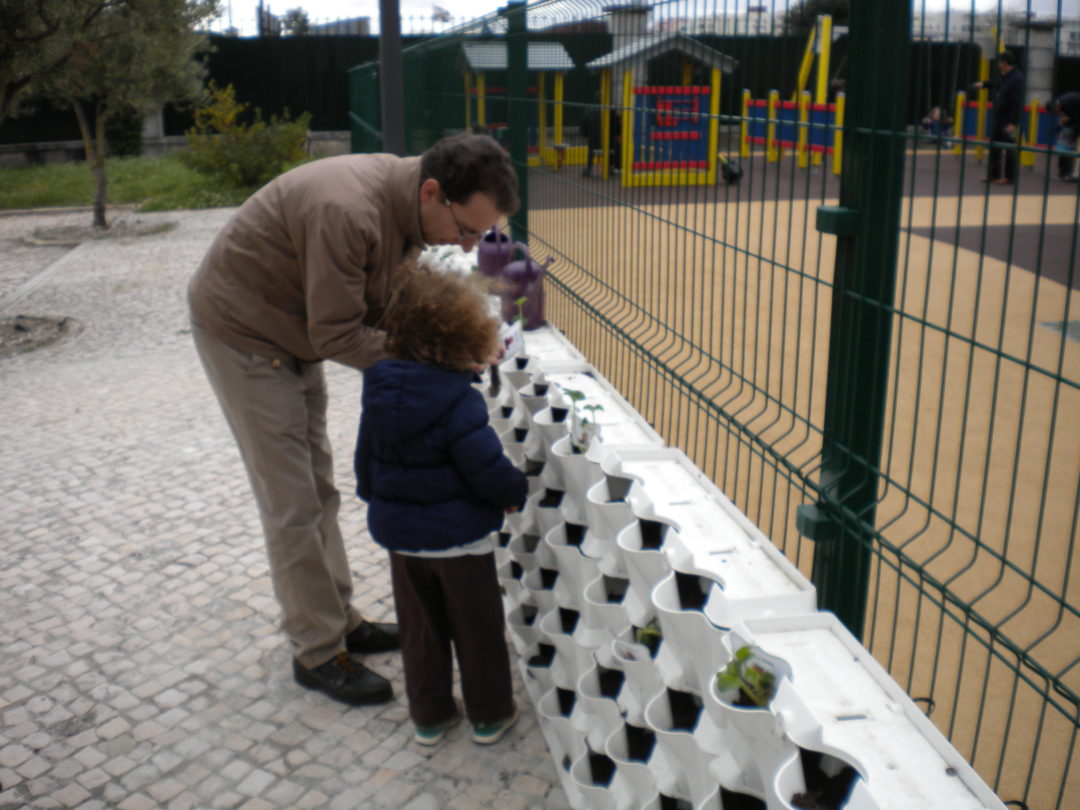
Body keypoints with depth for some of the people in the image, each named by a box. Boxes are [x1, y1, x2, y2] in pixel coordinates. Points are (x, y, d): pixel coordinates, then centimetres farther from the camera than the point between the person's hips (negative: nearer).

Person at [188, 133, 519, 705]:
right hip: (243, 334, -9)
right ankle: (318, 652, 11)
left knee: (318, 489, 15)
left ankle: (339, 619, 30)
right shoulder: (347, 211, -36)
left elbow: (384, 305, -1)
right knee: (292, 503, -3)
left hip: (292, 334, 9)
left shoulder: (402, 201, -8)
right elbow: (337, 337, -30)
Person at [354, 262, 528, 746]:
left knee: (420, 628, 19)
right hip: (459, 537, -5)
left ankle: (430, 716, 31)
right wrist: (515, 494, -2)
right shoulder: (458, 402, -25)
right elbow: (488, 468, -23)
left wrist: (378, 501, 24)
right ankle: (490, 715, 27)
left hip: (399, 534, 5)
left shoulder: (378, 393, -6)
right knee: (477, 629, 13)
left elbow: (365, 459, 6)